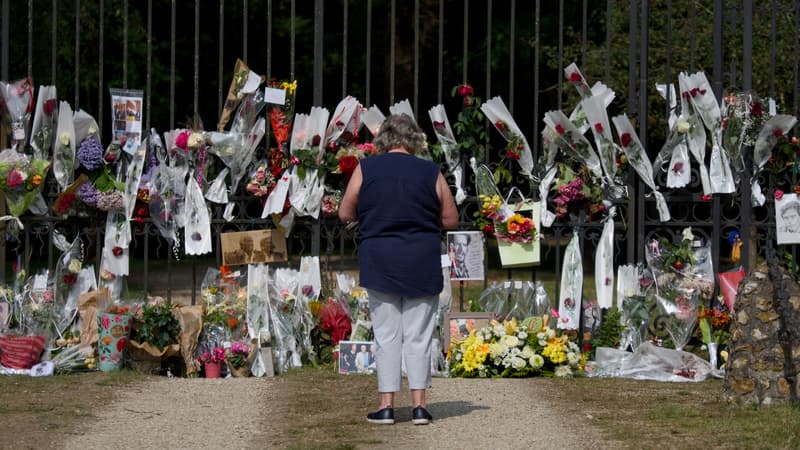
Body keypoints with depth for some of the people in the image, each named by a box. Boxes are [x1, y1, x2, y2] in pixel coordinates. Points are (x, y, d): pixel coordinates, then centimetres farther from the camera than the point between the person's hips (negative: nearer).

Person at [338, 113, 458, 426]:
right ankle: (419, 405, 3)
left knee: (387, 335, 5)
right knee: (418, 336, 5)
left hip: (380, 261, 0)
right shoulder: (431, 173, -2)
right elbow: (450, 219, 3)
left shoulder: (366, 169, -2)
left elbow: (345, 213, 4)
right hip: (422, 264, 0)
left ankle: (386, 405, 4)